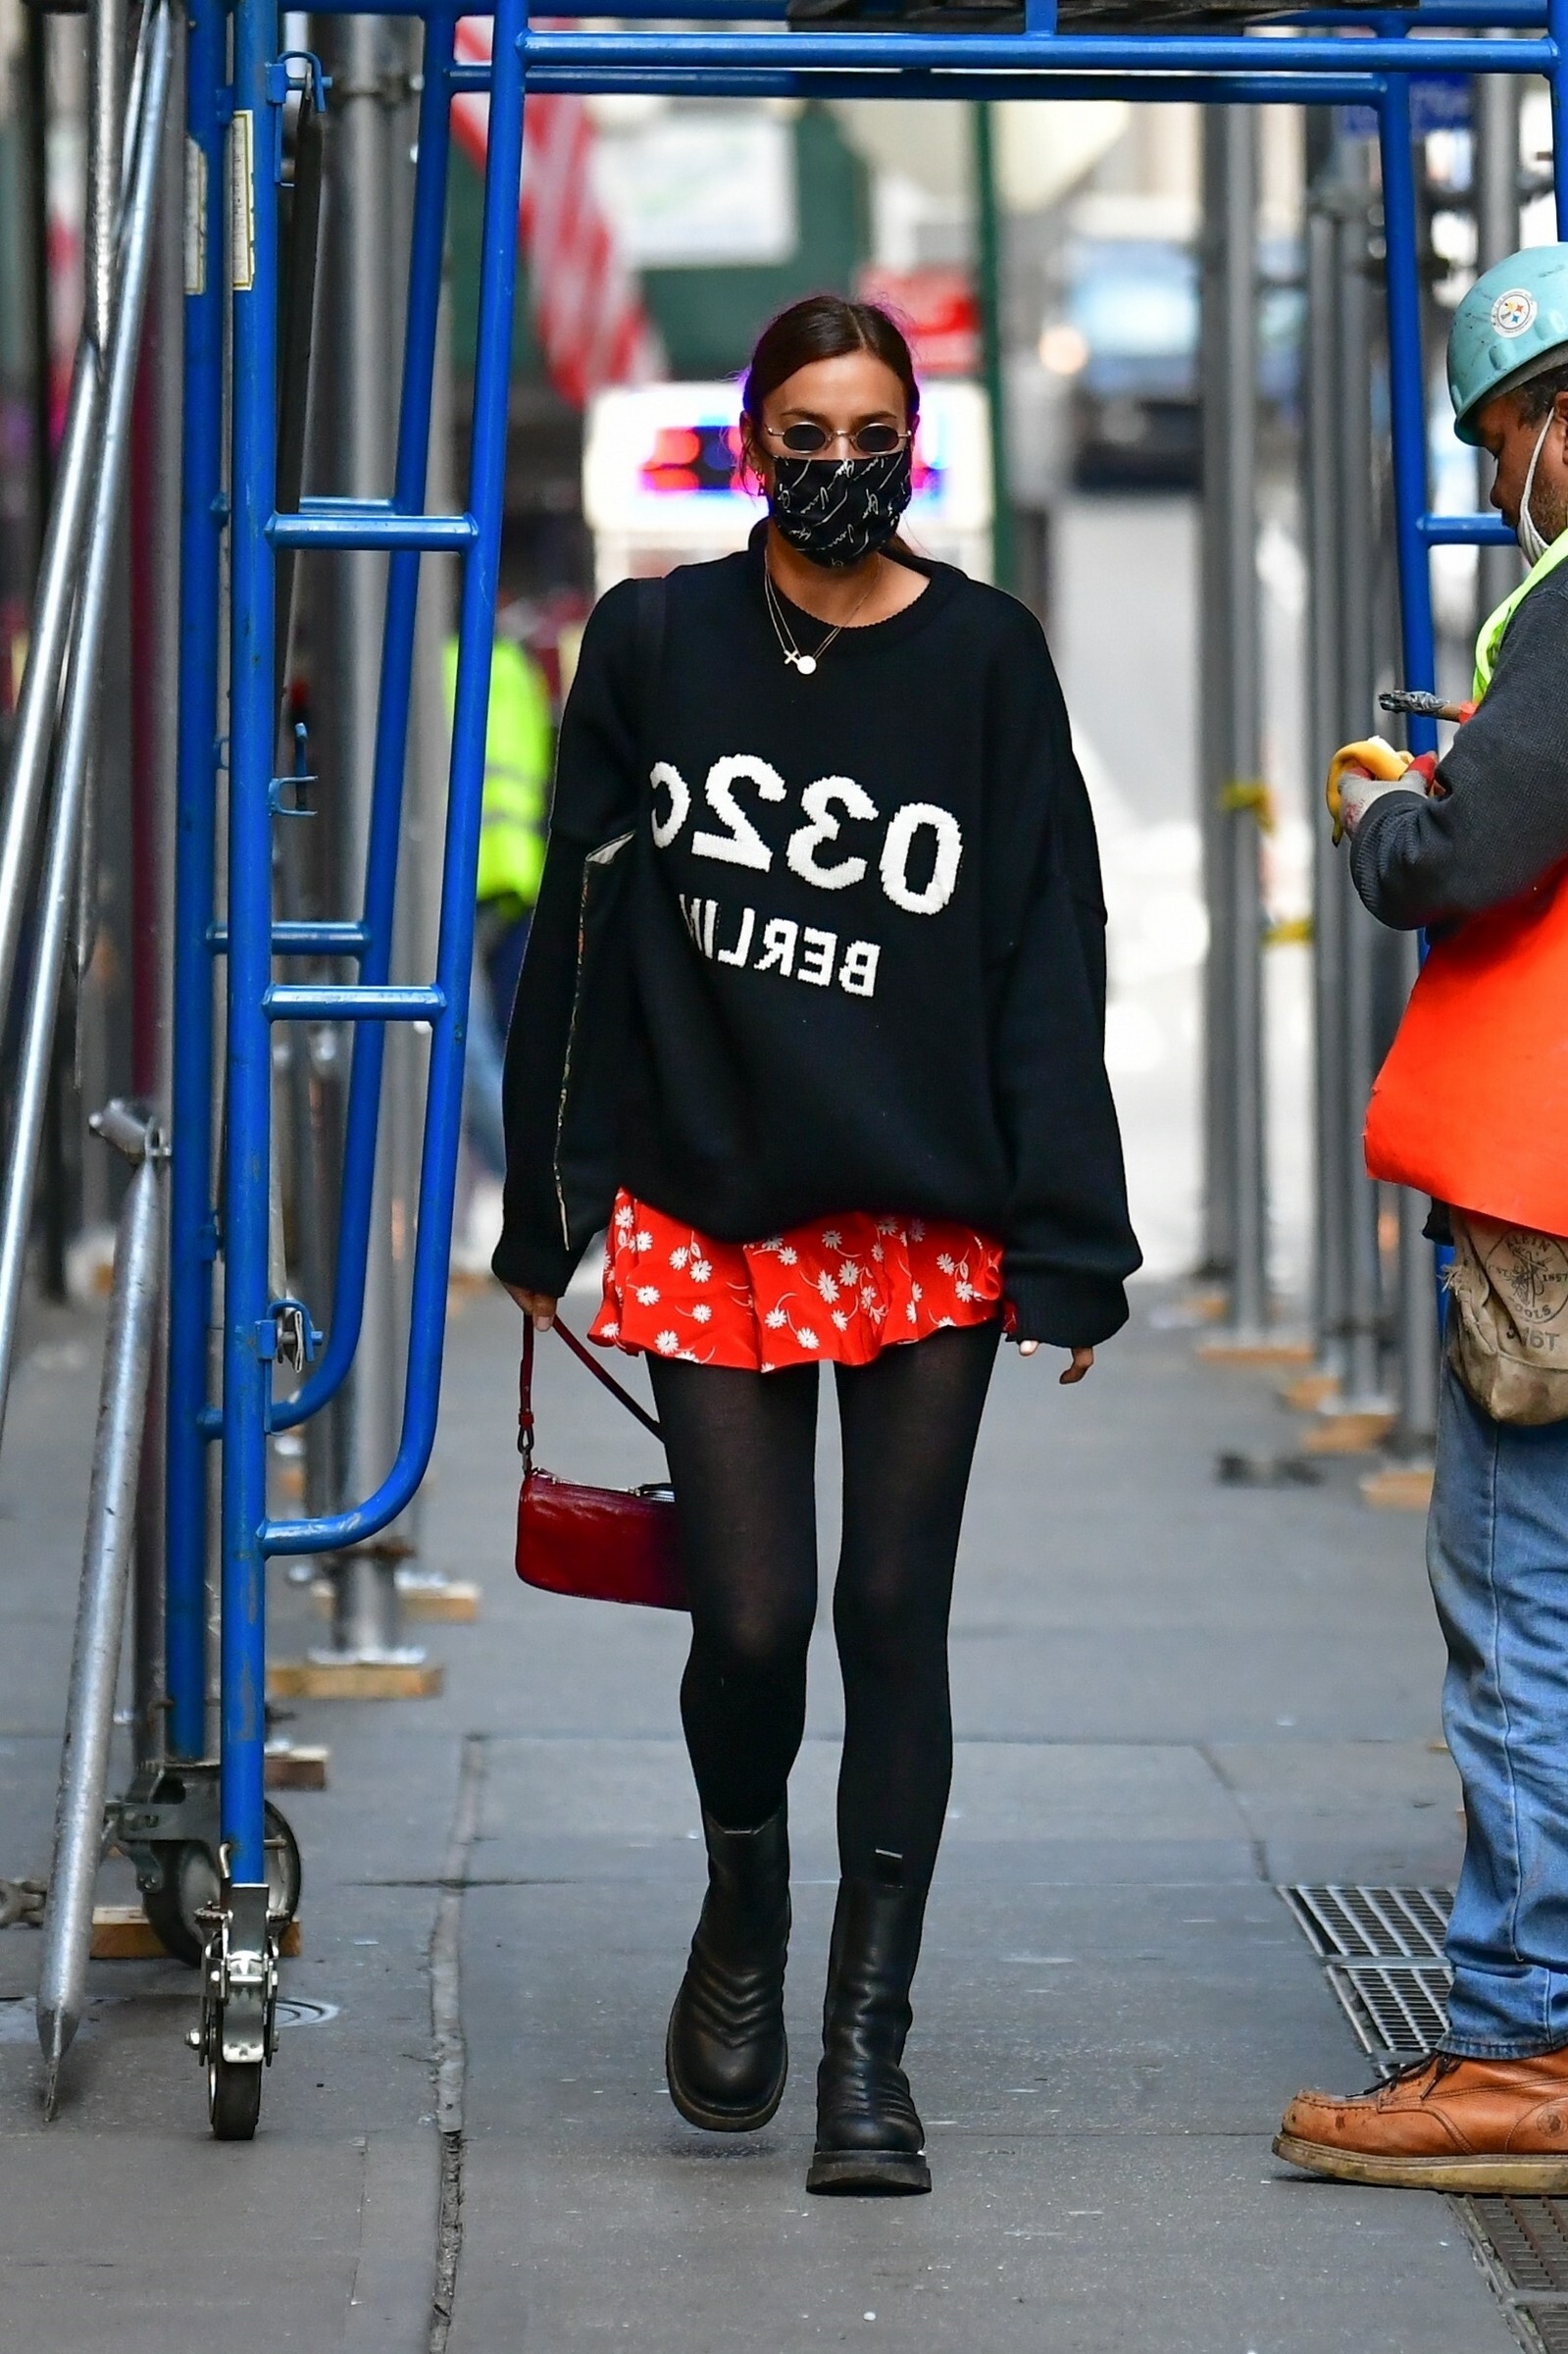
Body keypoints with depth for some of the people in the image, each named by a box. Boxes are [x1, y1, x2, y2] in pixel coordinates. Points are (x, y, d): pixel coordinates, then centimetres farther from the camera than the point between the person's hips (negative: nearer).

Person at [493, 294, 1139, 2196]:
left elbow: (1047, 960, 1)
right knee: (749, 1617, -5)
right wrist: (548, 1220, 8)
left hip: (928, 1228, 0)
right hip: (708, 1218, 0)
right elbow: (580, 932, 8)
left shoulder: (983, 658, 2)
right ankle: (742, 1917, 26)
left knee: (894, 1619, 0)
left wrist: (1068, 1247, -4)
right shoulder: (654, 646, 4)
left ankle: (866, 2043, 7)